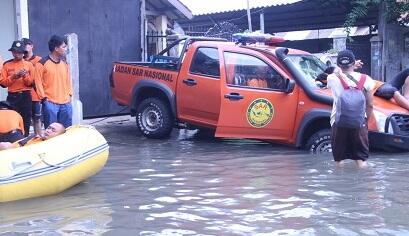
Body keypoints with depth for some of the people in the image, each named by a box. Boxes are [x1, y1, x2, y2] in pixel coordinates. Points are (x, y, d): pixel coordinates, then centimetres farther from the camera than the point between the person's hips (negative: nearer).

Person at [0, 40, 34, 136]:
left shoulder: (29, 65, 6)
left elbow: (31, 82, 1)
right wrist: (13, 76, -13)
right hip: (12, 97, 0)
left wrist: (25, 75, -16)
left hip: (25, 96, 0)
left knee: (26, 120, 3)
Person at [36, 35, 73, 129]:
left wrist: (69, 94, 10)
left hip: (66, 103, 6)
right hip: (50, 103, -6)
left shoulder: (65, 63, 12)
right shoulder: (43, 63, -7)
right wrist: (44, 97, -8)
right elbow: (38, 81, -6)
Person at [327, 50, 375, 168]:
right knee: (361, 159, 8)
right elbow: (370, 105, 1)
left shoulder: (333, 78, -5)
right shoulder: (365, 80, -2)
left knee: (339, 158, 10)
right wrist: (366, 120, 12)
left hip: (339, 123, 0)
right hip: (359, 123, 0)